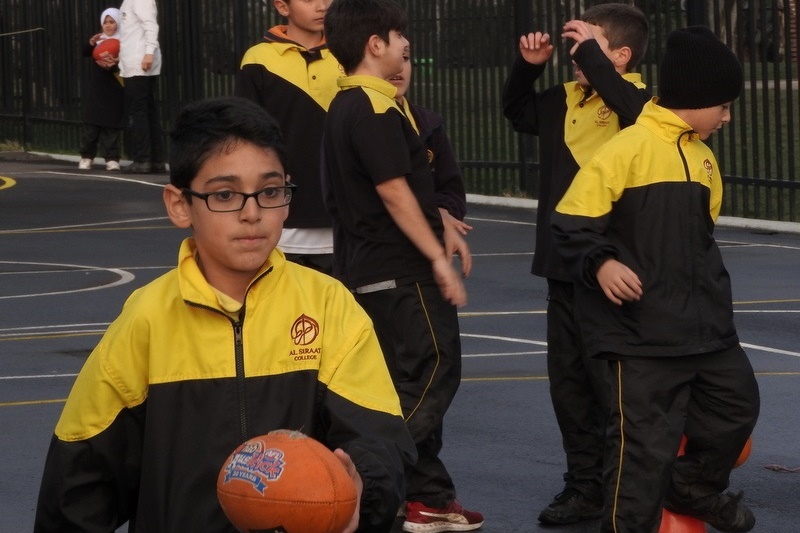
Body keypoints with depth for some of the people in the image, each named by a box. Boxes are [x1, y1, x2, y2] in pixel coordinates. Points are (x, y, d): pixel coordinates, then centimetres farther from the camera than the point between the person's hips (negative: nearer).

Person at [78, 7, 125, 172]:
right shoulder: (98, 39, 7)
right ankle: (86, 156, 10)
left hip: (113, 90, -3)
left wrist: (112, 66, -31)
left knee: (111, 125, 0)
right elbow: (85, 53, -5)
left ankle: (112, 158, 3)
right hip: (94, 89, 3)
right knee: (91, 123, 4)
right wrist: (91, 43, -25)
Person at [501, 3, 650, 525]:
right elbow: (519, 111, 28)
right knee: (569, 382, 13)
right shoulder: (566, 99, 9)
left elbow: (630, 108, -34)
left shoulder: (640, 100, -10)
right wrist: (529, 66, 10)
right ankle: (585, 487, 24)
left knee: (615, 383, -4)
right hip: (565, 266, 8)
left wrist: (590, 53, -28)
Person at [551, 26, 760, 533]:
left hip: (704, 322, 8)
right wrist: (600, 264, -27)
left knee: (737, 402, 17)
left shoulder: (703, 157, 11)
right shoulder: (629, 149, -14)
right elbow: (572, 219, -13)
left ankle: (696, 489, 38)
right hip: (644, 327, -8)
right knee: (646, 438, -6)